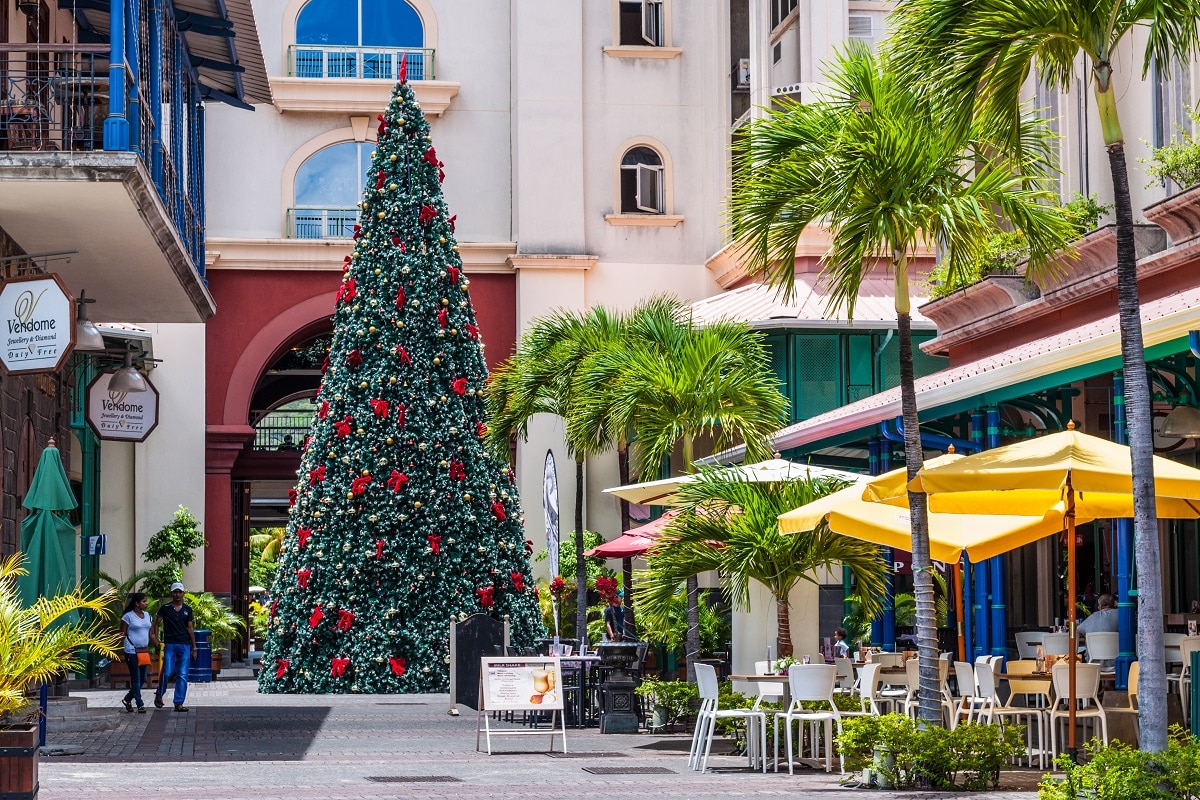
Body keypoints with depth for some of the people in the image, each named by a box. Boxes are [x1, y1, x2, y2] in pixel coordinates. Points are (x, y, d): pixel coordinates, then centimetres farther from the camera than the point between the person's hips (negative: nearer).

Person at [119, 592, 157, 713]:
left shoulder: (148, 616, 14)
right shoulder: (128, 616, -5)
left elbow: (151, 635, 17)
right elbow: (122, 633, -5)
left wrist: (158, 646, 10)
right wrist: (121, 635, -27)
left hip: (144, 651, 7)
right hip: (132, 652, -7)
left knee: (143, 679, 9)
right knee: (136, 679, -3)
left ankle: (127, 699, 26)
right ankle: (140, 705, 1)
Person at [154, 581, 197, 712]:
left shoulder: (187, 609, 10)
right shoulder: (165, 609, 3)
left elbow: (190, 629, 11)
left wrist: (194, 648, 8)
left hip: (185, 646, 2)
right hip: (169, 645, -2)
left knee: (182, 675, -1)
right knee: (167, 672, -10)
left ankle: (179, 703, 3)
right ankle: (159, 694, 17)